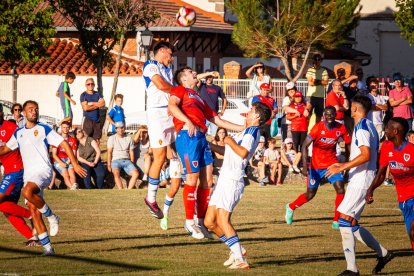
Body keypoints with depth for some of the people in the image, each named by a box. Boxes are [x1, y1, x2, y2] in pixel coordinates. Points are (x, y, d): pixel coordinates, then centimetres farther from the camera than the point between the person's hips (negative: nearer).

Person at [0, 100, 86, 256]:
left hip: (43, 171, -6)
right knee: (33, 211, -2)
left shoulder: (44, 130, 0)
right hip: (28, 174, 6)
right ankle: (47, 247, 1)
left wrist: (75, 165, -9)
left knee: (27, 192, -34)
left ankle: (51, 217, -13)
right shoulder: (18, 133, 16)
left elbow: (64, 144, -2)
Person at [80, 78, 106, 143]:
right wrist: (97, 105, -3)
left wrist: (91, 103, -8)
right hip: (88, 120, -4)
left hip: (97, 120, 4)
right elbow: (85, 107, -14)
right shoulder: (83, 95, -1)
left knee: (97, 141, 3)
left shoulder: (97, 94, 12)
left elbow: (103, 104, -3)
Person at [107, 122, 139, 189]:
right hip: (116, 160, -3)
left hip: (126, 160, 3)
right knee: (116, 173, -37)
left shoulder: (129, 138, 14)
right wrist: (109, 165, -8)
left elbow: (131, 152, 15)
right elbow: (109, 152, 1)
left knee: (136, 173, -27)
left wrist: (132, 164, 6)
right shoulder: (112, 138, 6)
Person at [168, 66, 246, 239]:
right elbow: (172, 106, -10)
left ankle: (201, 221, 9)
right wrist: (187, 121, -24)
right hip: (188, 135, -8)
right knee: (192, 177, -9)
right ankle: (189, 222, -3)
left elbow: (217, 120, 33)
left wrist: (244, 128, 29)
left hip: (201, 137, 8)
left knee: (207, 179, 3)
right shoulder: (180, 90, 11)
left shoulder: (198, 98, 33)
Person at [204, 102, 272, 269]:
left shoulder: (252, 131, -8)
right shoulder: (247, 132, 23)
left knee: (222, 220, -19)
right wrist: (209, 145, 34)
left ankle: (240, 260, -23)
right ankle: (237, 250, 17)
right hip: (225, 180, 10)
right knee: (209, 222, 9)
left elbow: (243, 152, -26)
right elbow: (229, 152, 36)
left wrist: (230, 142, -11)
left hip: (232, 180, -10)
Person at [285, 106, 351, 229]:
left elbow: (349, 144, 5)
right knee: (310, 194, 7)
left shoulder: (341, 128, -8)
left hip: (332, 163, 3)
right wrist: (305, 166, -28)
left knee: (340, 190, -15)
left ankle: (336, 221, -4)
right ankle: (291, 207, 36)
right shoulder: (318, 128, -19)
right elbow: (305, 146, -19)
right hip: (316, 166, -3)